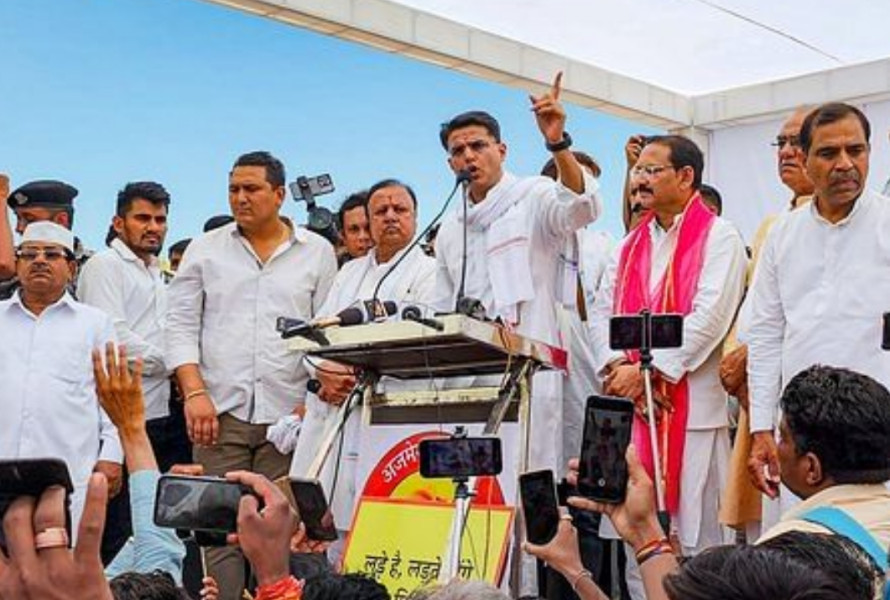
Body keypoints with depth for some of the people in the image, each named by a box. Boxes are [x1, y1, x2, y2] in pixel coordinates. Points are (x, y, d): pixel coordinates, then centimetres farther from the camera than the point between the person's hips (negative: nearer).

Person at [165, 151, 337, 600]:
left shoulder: (317, 252, 10)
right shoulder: (205, 250, 12)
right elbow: (181, 325, 7)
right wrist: (194, 392, -5)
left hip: (289, 411, 0)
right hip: (220, 409, 1)